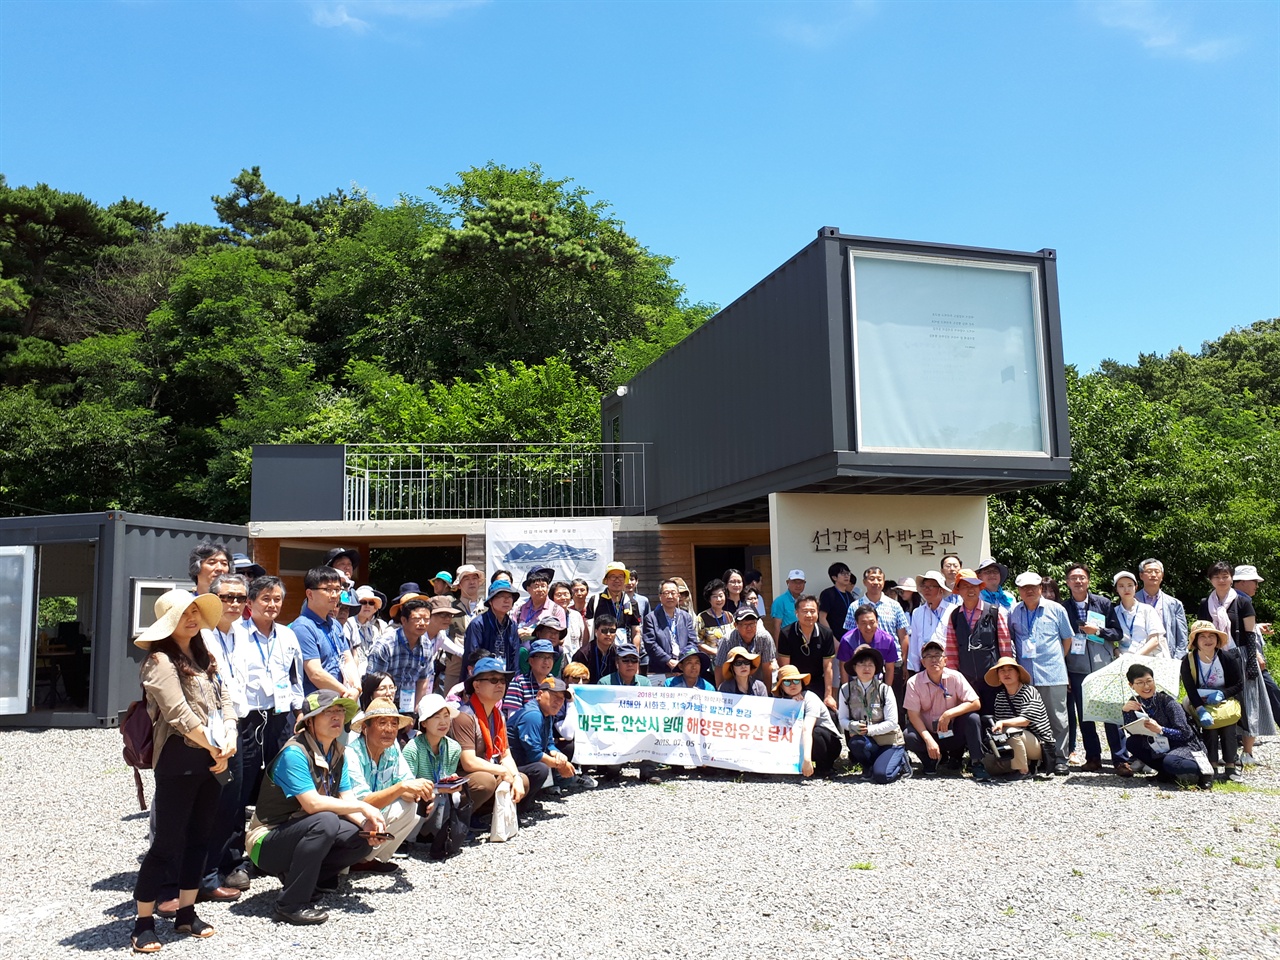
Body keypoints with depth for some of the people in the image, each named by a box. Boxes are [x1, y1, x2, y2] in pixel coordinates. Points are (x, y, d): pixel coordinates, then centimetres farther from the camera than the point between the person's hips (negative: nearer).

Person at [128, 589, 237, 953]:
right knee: (167, 842, -4)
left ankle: (186, 912, 24)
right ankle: (143, 922, 7)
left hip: (211, 760, 8)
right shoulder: (160, 661, -10)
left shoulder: (205, 658, 16)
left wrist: (229, 740, -6)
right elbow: (179, 714, -18)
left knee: (198, 838, 13)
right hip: (179, 760, -8)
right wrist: (214, 747, -12)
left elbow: (225, 700, 11)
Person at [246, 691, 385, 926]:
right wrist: (361, 807, -23)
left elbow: (346, 799, 0)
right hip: (268, 842, -7)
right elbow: (312, 803, -30)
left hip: (303, 832, 8)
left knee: (363, 840, -11)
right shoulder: (295, 753, -23)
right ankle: (291, 904, -22)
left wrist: (366, 822, -20)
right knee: (325, 821, -33)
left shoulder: (339, 753, 2)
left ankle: (311, 879, 9)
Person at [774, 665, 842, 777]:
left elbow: (807, 729, -37)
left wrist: (807, 759, -48)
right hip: (802, 743, 4)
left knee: (815, 731, -36)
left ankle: (825, 768, -14)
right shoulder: (784, 701, -2)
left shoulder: (810, 698, -22)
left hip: (830, 742, -4)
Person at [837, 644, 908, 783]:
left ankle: (900, 761, 10)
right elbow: (842, 719, 0)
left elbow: (892, 722, -10)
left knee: (881, 775, -26)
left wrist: (869, 729, -22)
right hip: (865, 740, 2)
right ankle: (868, 767, 0)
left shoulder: (885, 690, -8)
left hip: (889, 740, -2)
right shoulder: (846, 690, -2)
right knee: (856, 742, -34)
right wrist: (852, 725, -22)